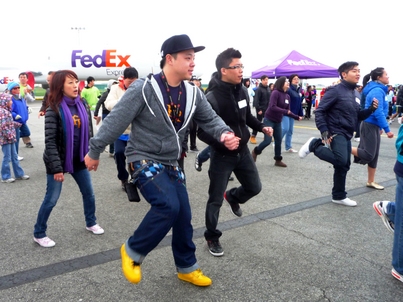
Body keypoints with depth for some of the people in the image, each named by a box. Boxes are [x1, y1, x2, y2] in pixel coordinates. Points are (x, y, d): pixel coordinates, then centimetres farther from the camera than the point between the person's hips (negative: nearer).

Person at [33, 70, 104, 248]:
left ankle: (91, 223, 37)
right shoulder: (54, 110, -17)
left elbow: (88, 133, 7)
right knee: (51, 199, 3)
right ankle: (39, 234, 21)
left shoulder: (83, 105, 0)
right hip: (58, 161, -5)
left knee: (88, 193, 15)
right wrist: (57, 167, -22)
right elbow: (50, 141, -19)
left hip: (79, 159, 6)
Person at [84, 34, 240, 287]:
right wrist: (95, 151, -9)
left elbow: (209, 118, 6)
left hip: (171, 164, 7)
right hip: (144, 160, -7)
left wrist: (225, 134, -17)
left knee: (183, 215, 10)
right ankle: (133, 251, 1)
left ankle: (187, 268, 31)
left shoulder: (193, 93, 1)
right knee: (168, 206, -26)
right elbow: (116, 121, -15)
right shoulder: (144, 89, -19)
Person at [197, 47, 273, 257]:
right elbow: (202, 132, -22)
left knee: (254, 187, 16)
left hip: (243, 152, 6)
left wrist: (262, 127, 1)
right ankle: (212, 238, 23)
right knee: (216, 199, 3)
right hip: (222, 156, -6)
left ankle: (232, 196, 48)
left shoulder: (242, 90, 0)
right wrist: (222, 141, -37)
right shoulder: (212, 98, -23)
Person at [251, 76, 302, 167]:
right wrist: (285, 111, -25)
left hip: (278, 122, 7)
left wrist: (297, 117, 7)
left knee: (278, 141, 9)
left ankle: (278, 160, 20)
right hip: (269, 120, -7)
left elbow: (288, 111, 11)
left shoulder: (287, 96, 5)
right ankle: (255, 151, 18)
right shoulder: (275, 93, -16)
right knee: (268, 140, -9)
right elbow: (273, 107, -25)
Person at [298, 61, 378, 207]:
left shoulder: (356, 94, 13)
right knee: (340, 161, -26)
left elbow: (357, 116, 18)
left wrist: (371, 109, -1)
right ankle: (314, 145, -5)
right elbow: (319, 111, -15)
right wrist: (324, 132, -22)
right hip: (335, 133, -8)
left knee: (344, 166, 12)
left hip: (347, 135, 8)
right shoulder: (335, 90, -12)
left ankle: (339, 196, 25)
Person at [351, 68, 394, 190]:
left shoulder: (378, 90, 14)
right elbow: (378, 112, -22)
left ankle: (371, 181, 20)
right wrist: (387, 129, -20)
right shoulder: (377, 90, -16)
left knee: (374, 155, 13)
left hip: (374, 126, 10)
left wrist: (380, 127, 21)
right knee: (368, 155, -11)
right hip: (370, 126, -10)